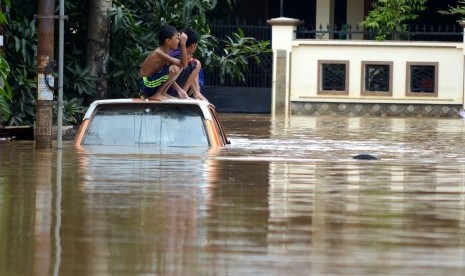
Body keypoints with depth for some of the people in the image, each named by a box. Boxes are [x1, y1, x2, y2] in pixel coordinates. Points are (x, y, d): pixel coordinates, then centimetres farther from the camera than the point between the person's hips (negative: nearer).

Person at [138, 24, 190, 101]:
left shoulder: (164, 52, 8)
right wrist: (183, 44, -25)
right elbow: (183, 64, -24)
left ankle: (162, 93, 9)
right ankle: (156, 94, -11)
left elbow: (169, 76, 15)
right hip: (147, 84, -10)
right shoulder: (159, 53, -21)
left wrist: (179, 89, 7)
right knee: (174, 69, -26)